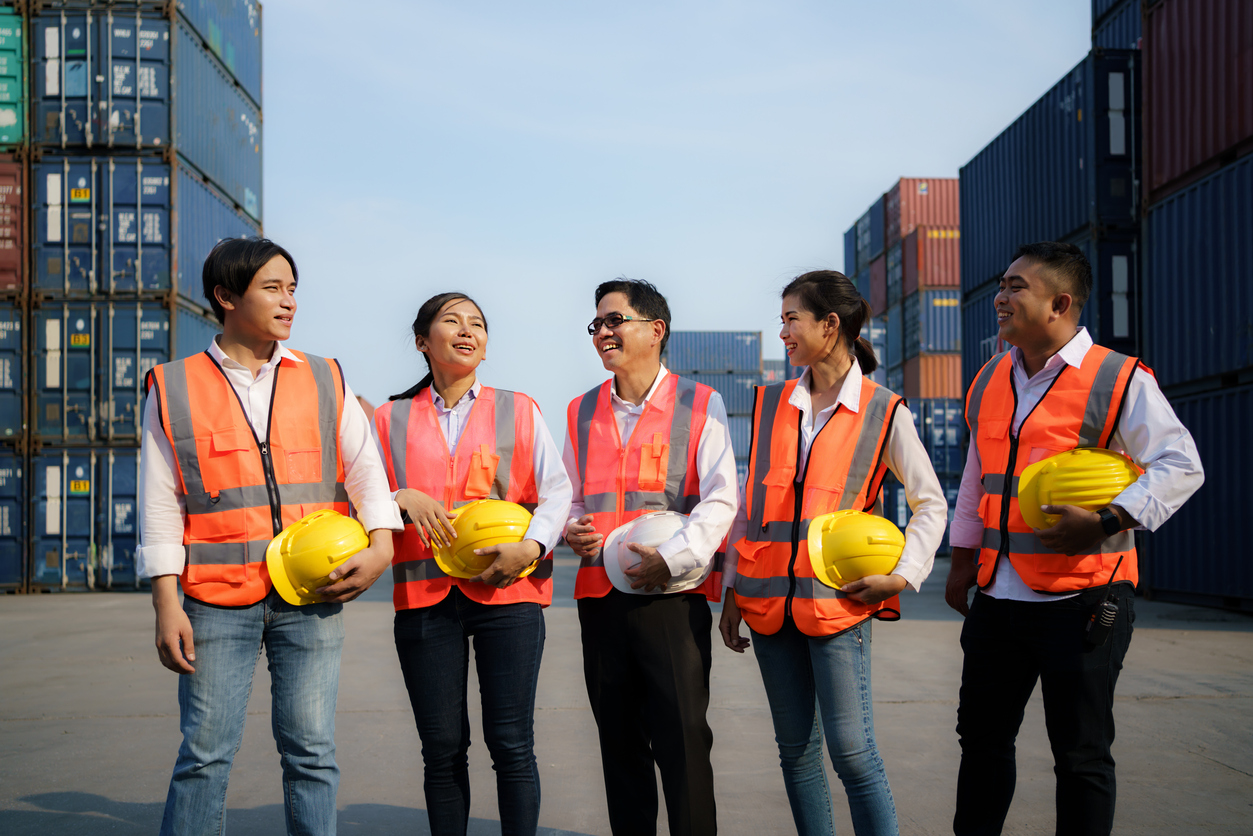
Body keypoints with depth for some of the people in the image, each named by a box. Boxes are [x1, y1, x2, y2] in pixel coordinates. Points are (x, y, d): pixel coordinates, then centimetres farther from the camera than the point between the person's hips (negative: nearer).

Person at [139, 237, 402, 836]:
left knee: (310, 751, 3)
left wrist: (381, 546, -8)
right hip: (217, 598, -1)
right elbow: (160, 503, 3)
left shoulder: (325, 381, 11)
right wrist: (166, 605, -3)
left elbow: (366, 469, 10)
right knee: (205, 753, -1)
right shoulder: (173, 389, 5)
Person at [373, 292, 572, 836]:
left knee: (511, 744, -3)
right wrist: (405, 499, -11)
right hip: (424, 593, 1)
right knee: (443, 747, 3)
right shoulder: (391, 419, 12)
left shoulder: (518, 411, 11)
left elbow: (556, 491, 5)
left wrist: (531, 546, -12)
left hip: (508, 592, -1)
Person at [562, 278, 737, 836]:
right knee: (619, 741, 10)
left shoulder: (700, 405, 1)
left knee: (682, 738, -5)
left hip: (674, 591, -4)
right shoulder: (582, 412, 15)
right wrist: (570, 529, -1)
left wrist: (673, 557, -17)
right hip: (600, 592, 5)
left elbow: (720, 499, -6)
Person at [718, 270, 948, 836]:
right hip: (769, 600, 5)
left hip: (838, 602, -4)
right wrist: (732, 590, 10)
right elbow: (750, 503, 14)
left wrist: (903, 576, -8)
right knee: (796, 748, 9)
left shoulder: (883, 413, -1)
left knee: (852, 750, -8)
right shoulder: (771, 405, 11)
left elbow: (930, 504, 4)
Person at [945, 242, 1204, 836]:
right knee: (982, 737, 14)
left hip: (1080, 600, -6)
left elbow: (1181, 466, -11)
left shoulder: (1119, 380, -8)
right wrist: (963, 561, 17)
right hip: (998, 598, 6)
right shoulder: (988, 383, 11)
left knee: (1081, 754, 4)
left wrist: (1105, 521, -22)